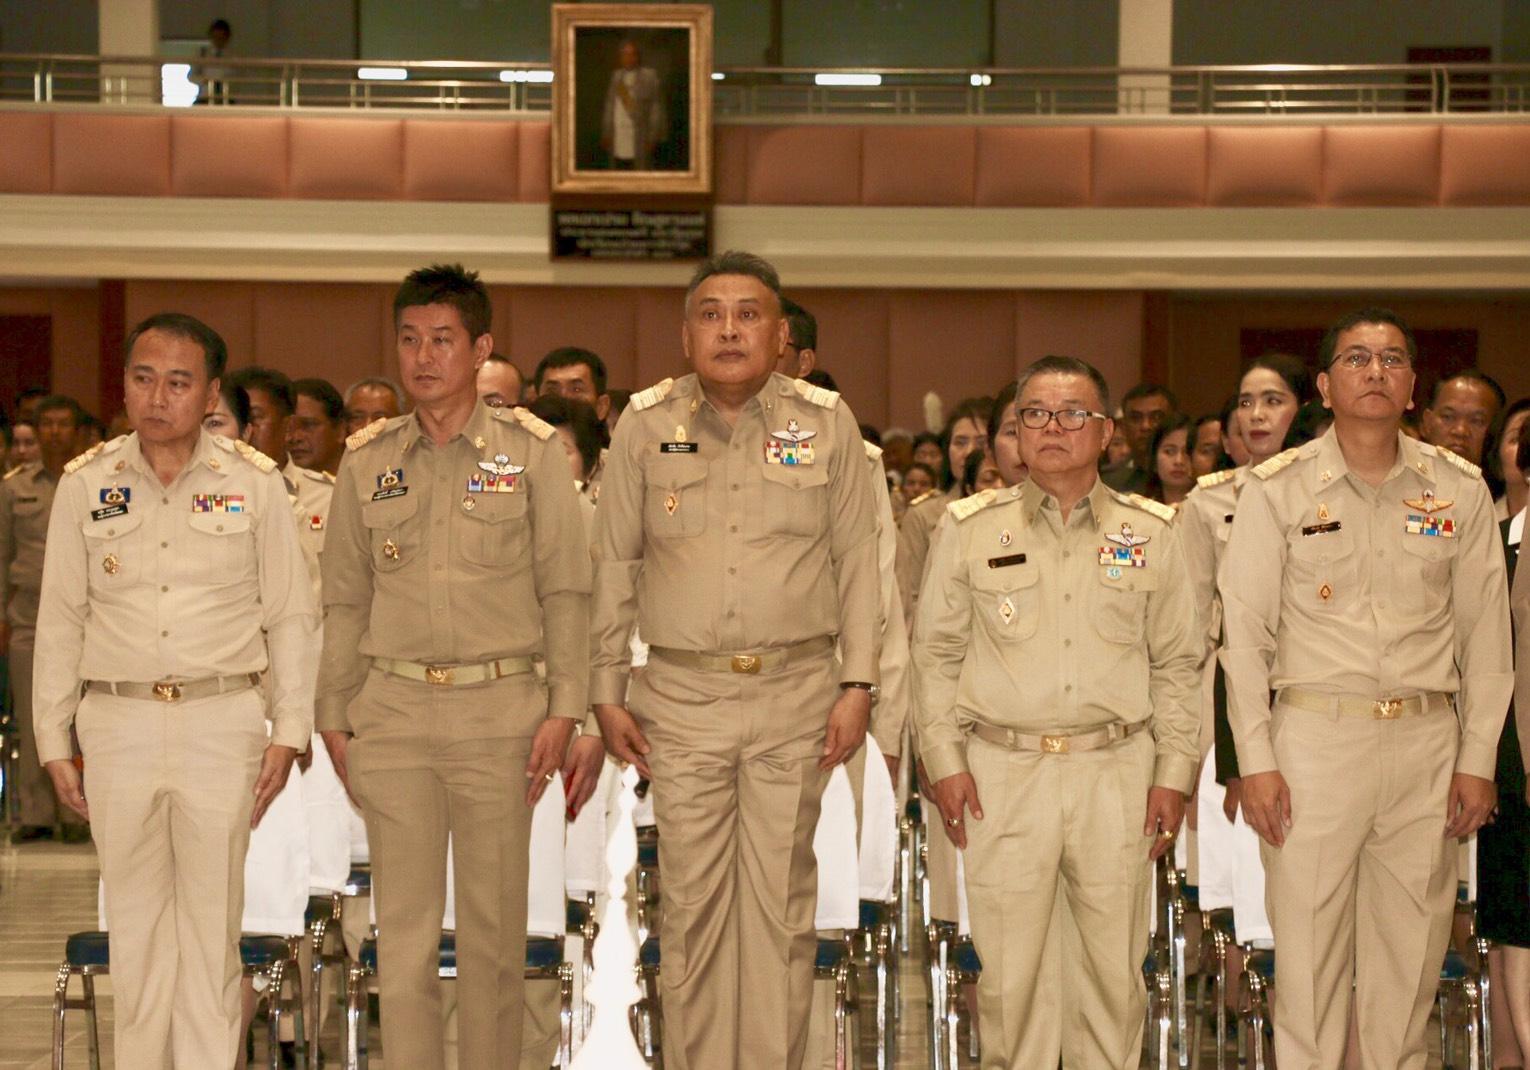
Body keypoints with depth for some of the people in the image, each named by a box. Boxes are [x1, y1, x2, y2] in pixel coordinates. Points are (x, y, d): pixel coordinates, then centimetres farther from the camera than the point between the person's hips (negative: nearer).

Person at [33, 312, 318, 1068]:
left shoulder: (254, 483, 2)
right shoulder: (85, 484, 5)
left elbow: (292, 618, 6)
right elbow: (59, 621, 9)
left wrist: (289, 731, 0)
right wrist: (54, 741, 6)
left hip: (222, 721, -1)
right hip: (118, 723, 1)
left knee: (212, 923, 1)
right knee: (134, 921, 7)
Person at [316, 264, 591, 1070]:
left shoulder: (530, 451, 2)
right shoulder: (367, 462, 8)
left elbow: (565, 589, 2)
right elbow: (345, 602, 12)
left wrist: (564, 706, -4)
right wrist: (334, 717, 9)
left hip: (499, 708, -2)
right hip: (394, 709, 2)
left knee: (494, 924, 4)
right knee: (403, 926, 3)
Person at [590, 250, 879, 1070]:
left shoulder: (827, 425, 3)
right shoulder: (645, 426, 4)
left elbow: (856, 560, 6)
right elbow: (615, 565, 9)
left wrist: (857, 683, 1)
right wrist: (609, 693, 6)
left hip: (795, 693, 0)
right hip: (682, 695, 0)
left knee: (780, 900, 3)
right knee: (692, 900, 3)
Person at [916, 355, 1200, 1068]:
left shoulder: (1149, 534, 7)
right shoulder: (973, 529, 5)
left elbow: (1177, 665, 10)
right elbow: (936, 655, 8)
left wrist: (1174, 773, 4)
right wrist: (944, 760, -1)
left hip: (1116, 774, 1)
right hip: (1003, 772, -1)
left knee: (1114, 968, 5)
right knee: (1010, 969, 1)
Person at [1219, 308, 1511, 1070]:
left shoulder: (1459, 490, 6)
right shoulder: (1277, 489, 0)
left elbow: (1486, 635, 9)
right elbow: (1245, 634, 0)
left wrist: (1477, 760, 4)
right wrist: (1256, 762, -5)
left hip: (1426, 744, 2)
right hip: (1315, 739, -2)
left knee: (1411, 952, 7)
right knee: (1308, 949, 0)